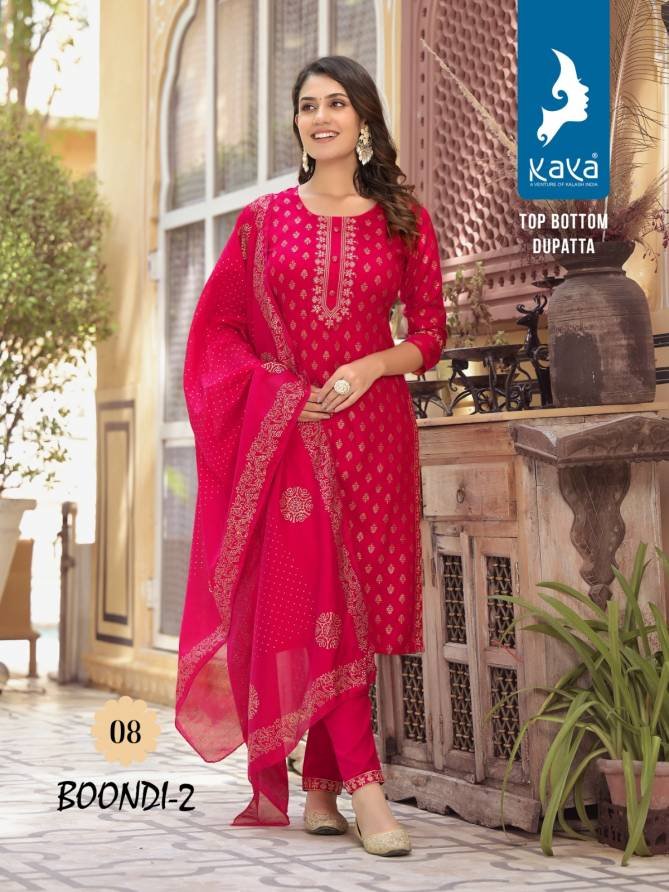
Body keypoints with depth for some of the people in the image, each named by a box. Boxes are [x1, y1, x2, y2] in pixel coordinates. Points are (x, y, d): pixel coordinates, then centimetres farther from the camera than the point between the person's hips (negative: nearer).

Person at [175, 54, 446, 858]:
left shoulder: (404, 220, 7)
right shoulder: (264, 219, 7)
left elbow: (429, 338, 6)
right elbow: (220, 324, 9)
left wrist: (371, 366, -11)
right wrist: (275, 387, -5)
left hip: (372, 426, 1)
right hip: (287, 431, -1)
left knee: (350, 602, 1)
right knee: (314, 596, -10)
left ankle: (318, 788, 9)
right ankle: (365, 788, -13)